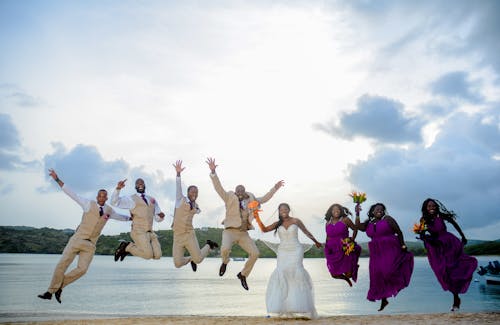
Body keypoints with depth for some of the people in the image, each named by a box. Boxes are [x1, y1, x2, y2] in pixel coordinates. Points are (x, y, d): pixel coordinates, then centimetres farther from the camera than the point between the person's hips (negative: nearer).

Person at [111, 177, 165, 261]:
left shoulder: (152, 200, 18)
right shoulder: (131, 199, 3)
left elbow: (158, 219, 19)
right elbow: (114, 202, -11)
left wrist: (161, 216, -4)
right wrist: (118, 188, -25)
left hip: (150, 232, 6)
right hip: (139, 232, -6)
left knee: (157, 255, -7)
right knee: (148, 255, -22)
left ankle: (130, 247, 13)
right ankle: (127, 246, 5)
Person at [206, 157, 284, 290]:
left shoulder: (250, 199, 14)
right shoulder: (230, 198, 1)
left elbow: (263, 199, 26)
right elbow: (218, 187, -11)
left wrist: (275, 188, 22)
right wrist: (213, 171, -24)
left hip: (243, 233, 4)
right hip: (230, 231, -4)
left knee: (255, 254, -11)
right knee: (225, 249, -32)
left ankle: (243, 274, 15)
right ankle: (225, 262, 7)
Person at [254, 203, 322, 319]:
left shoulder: (296, 221, 4)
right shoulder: (278, 224, 10)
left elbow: (306, 232, 16)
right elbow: (264, 229, 0)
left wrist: (316, 242, 27)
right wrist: (257, 218, -12)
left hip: (296, 250, -2)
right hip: (283, 251, 2)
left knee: (294, 268, -23)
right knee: (282, 271, -17)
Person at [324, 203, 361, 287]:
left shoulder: (345, 220, -4)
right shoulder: (328, 223, 7)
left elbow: (355, 229, 8)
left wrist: (352, 239, -1)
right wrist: (327, 249, 16)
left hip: (345, 250, -3)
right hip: (333, 252, 3)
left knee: (348, 274, -5)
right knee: (334, 275, 1)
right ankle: (346, 279, 36)